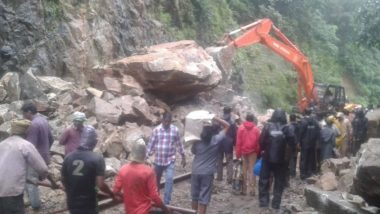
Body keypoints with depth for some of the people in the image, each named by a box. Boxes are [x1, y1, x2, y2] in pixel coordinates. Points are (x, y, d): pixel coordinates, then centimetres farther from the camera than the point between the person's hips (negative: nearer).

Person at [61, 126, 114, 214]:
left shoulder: (69, 157, -3)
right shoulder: (97, 159, -17)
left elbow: (64, 180, 7)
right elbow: (100, 185, -19)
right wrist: (112, 194, -2)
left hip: (72, 202, 5)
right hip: (88, 204, -5)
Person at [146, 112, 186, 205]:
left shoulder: (175, 130, -3)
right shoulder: (156, 130, -5)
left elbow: (179, 144, 5)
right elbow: (151, 144, -1)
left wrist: (183, 157, 9)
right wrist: (146, 158, -2)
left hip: (170, 160, -1)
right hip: (158, 160, 1)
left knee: (169, 180, -14)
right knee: (156, 180, 13)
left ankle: (166, 202, -8)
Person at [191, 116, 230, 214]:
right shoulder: (217, 139, -11)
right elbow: (227, 125, -2)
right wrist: (215, 119, -5)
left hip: (195, 171, 4)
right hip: (207, 173, -4)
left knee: (195, 196, 18)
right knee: (203, 198, 1)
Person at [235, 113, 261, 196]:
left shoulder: (241, 128, -3)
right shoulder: (256, 129, -3)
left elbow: (238, 141, -3)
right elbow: (258, 142, -4)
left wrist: (238, 153, 1)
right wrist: (258, 152, 4)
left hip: (243, 151, 1)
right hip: (253, 152, -1)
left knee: (244, 169, 10)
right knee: (252, 169, 4)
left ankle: (244, 189, 11)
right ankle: (252, 189, 0)